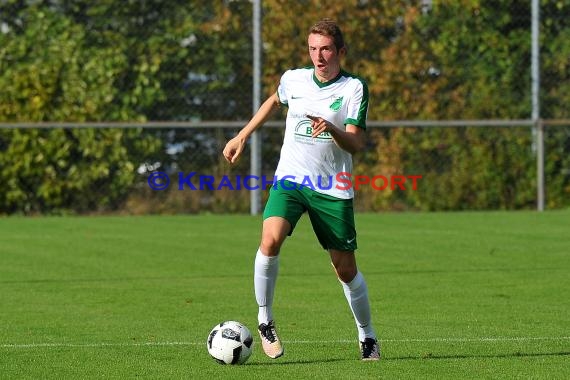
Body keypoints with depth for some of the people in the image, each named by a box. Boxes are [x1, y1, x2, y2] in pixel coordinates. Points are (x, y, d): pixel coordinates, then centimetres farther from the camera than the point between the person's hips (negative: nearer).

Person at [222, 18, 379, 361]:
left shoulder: (354, 88, -7)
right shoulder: (293, 79, 4)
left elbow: (357, 143, -15)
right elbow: (275, 101, 28)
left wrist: (331, 130, -34)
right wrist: (242, 136, 26)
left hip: (332, 188, -2)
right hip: (290, 178, 2)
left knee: (346, 268, 4)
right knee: (271, 240, -25)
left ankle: (367, 336, 26)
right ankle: (265, 319, -8)